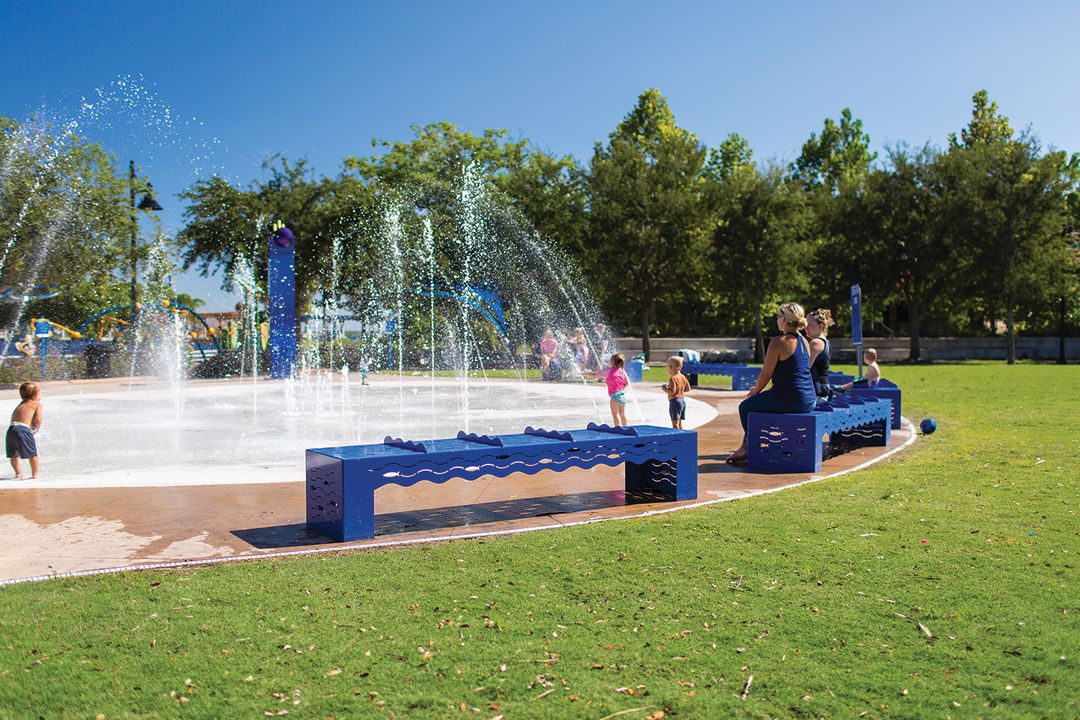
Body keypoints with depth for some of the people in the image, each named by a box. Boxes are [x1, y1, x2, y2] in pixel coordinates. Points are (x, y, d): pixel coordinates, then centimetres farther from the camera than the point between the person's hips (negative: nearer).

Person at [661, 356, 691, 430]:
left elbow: (672, 391, -25)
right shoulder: (683, 377, 9)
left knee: (675, 423, -9)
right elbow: (688, 389, 14)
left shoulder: (673, 378, -17)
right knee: (679, 423, 16)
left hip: (675, 401, -9)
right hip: (683, 400, 9)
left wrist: (664, 388, -10)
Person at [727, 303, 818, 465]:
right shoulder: (804, 342, 12)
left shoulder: (779, 342, -14)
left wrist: (755, 391, 10)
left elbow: (766, 374, -11)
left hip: (790, 400, -9)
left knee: (745, 407, 12)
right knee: (757, 402, 28)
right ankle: (746, 447, 32)